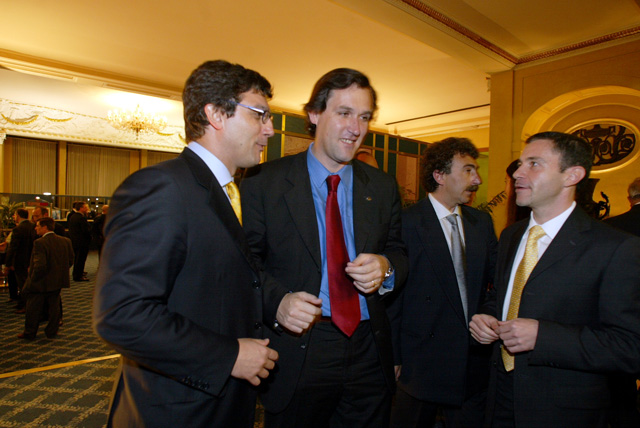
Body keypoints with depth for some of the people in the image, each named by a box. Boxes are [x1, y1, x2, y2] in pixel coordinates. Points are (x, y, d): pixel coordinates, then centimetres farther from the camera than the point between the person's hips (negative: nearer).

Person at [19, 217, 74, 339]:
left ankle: (30, 332, 25)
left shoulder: (39, 243, -20)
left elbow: (40, 265, -26)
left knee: (33, 308, 12)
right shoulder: (66, 241, -1)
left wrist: (33, 278, -12)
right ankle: (52, 331, 23)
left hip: (40, 283, -5)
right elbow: (70, 261, 5)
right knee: (54, 306, 15)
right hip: (58, 281, 5)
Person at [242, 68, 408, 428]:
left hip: (369, 354, 4)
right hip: (296, 352, -3)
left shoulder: (383, 187, 6)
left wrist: (386, 267, -13)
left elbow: (399, 252, 10)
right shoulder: (264, 182, -6)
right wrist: (276, 302, -23)